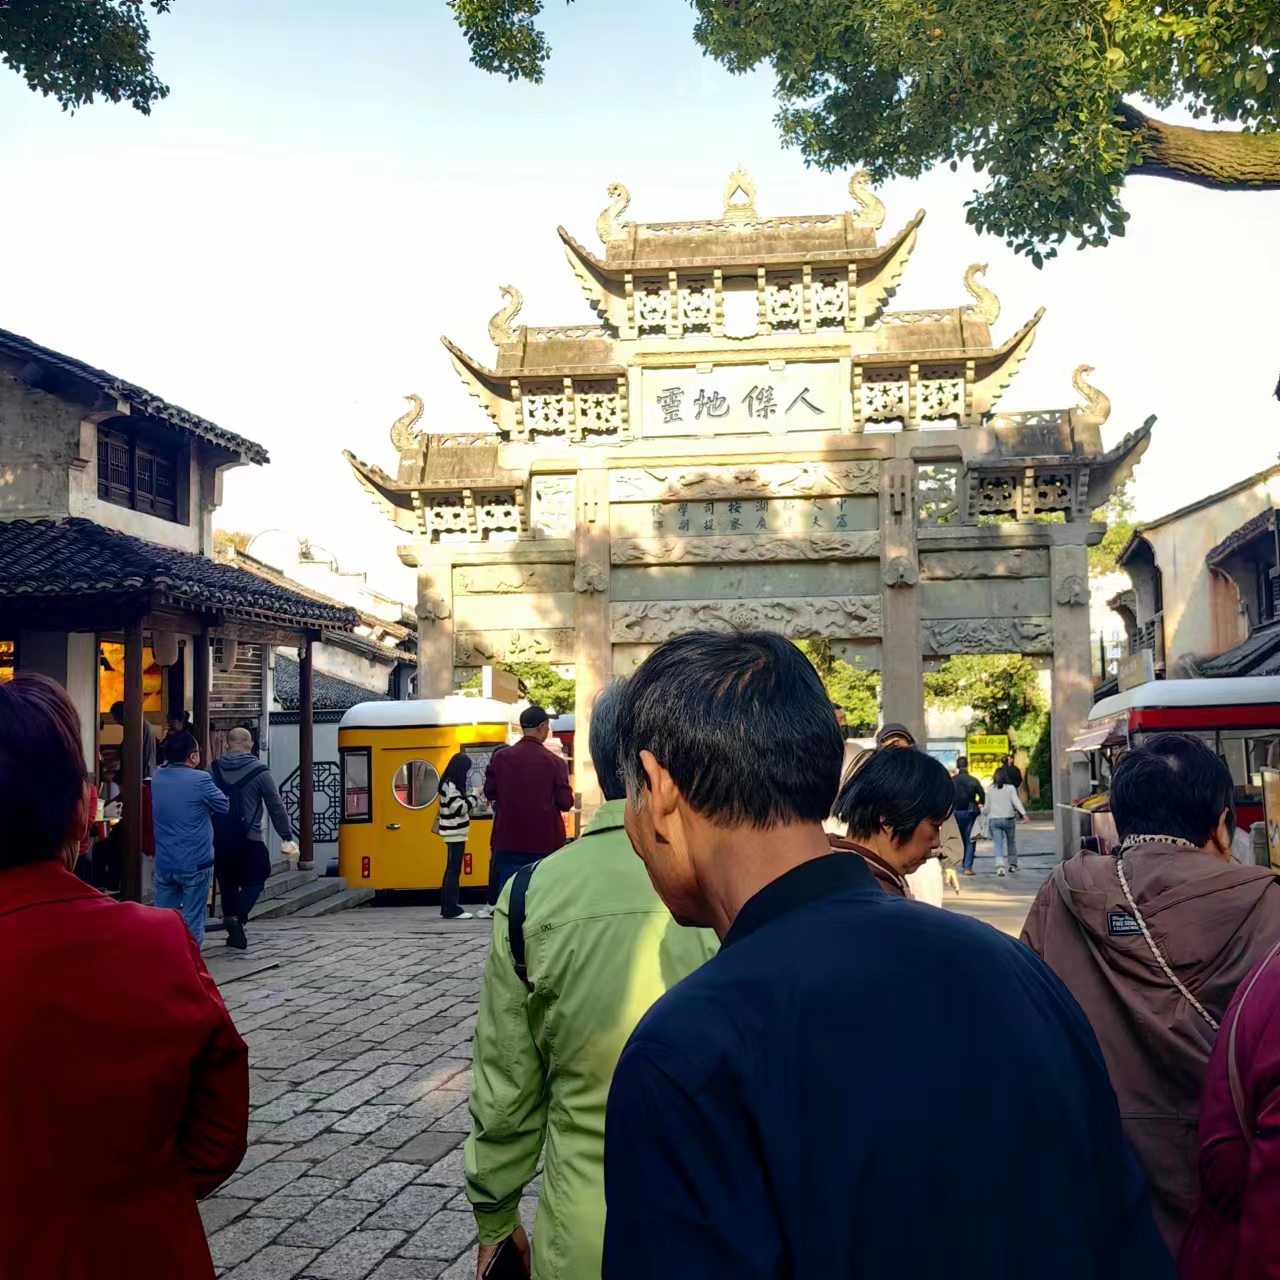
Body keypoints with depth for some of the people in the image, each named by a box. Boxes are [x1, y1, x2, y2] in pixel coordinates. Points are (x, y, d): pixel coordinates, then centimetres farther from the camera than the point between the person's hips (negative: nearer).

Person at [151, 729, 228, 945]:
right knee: (192, 922, 3)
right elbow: (227, 807, -2)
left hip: (164, 863, 5)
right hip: (195, 863, -5)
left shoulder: (157, 778, 3)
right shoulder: (200, 779, -15)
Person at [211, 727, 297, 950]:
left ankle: (234, 933, 16)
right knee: (254, 881, 7)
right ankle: (237, 918, -16)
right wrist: (286, 836, 0)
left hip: (221, 838, 4)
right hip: (249, 840, -4)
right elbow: (276, 806, -6)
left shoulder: (214, 770, 2)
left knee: (227, 884, 13)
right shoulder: (259, 771, -7)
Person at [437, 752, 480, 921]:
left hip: (455, 832, 10)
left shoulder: (452, 783, 14)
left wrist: (474, 798, 5)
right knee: (454, 870, -7)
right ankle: (452, 909, -6)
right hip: (455, 833, -10)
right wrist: (475, 796, -14)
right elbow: (459, 808, -21)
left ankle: (447, 907, 18)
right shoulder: (450, 785, -16)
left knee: (451, 869, 13)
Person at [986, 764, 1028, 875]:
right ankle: (1013, 865, 26)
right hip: (1008, 819, -1)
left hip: (994, 820, 1)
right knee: (1011, 842, 18)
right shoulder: (1010, 788, -4)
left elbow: (987, 807, 7)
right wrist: (1024, 814, -19)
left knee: (998, 845, -3)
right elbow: (1016, 802, -14)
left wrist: (986, 815, 25)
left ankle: (1000, 866, -20)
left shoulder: (989, 790, 2)